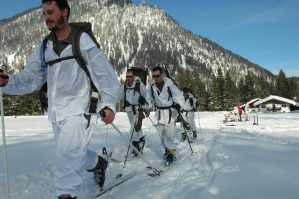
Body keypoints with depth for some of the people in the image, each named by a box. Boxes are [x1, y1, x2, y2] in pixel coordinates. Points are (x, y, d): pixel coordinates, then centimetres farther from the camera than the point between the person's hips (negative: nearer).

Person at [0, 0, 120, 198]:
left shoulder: (84, 42, -8)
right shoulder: (44, 48, 8)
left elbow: (105, 74, -10)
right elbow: (31, 77, 4)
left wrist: (108, 103, -19)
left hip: (76, 110, -6)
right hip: (55, 113, 7)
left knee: (67, 155, -20)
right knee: (73, 154, 20)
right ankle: (98, 164, 47)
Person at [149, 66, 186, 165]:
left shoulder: (169, 84, -17)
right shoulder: (152, 87, 1)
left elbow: (178, 95, -25)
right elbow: (150, 99, 13)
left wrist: (178, 105, -43)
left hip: (170, 111, -5)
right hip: (160, 112, 5)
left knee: (169, 132, -11)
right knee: (161, 132, 6)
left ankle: (171, 152, 2)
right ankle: (167, 148, 26)